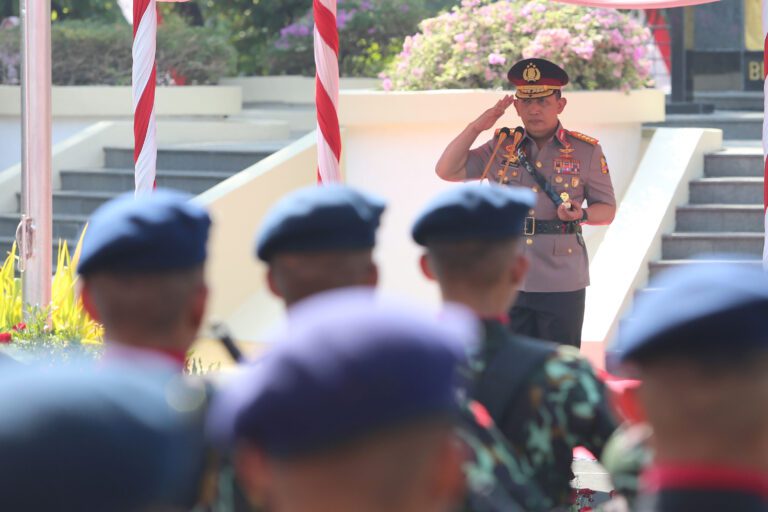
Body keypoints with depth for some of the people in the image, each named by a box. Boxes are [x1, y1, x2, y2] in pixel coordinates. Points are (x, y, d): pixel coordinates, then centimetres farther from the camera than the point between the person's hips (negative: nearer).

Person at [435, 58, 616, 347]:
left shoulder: (586, 151, 3)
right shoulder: (501, 147, 9)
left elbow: (607, 210, 8)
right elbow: (447, 171, 6)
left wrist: (581, 214, -15)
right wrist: (476, 128, -4)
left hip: (562, 283, -2)